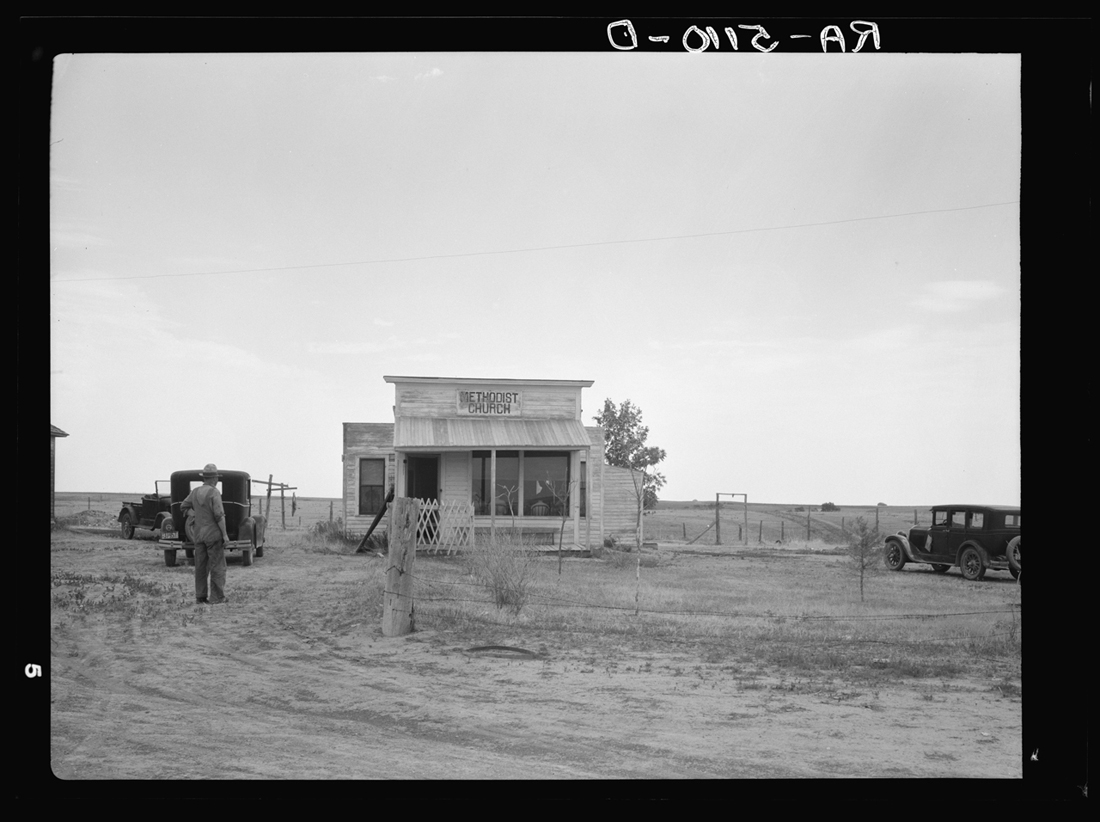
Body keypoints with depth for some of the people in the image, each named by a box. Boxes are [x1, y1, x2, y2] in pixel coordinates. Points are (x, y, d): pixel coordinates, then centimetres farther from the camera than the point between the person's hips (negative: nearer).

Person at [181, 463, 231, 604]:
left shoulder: (195, 492, 4)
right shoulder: (214, 493, -16)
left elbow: (184, 507, 14)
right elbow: (219, 515, -20)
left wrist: (198, 516, 10)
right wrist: (225, 534, -14)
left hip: (199, 533, 6)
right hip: (214, 534, -6)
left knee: (201, 566, 11)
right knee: (217, 566, 0)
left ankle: (200, 596, 14)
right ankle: (216, 597, 0)